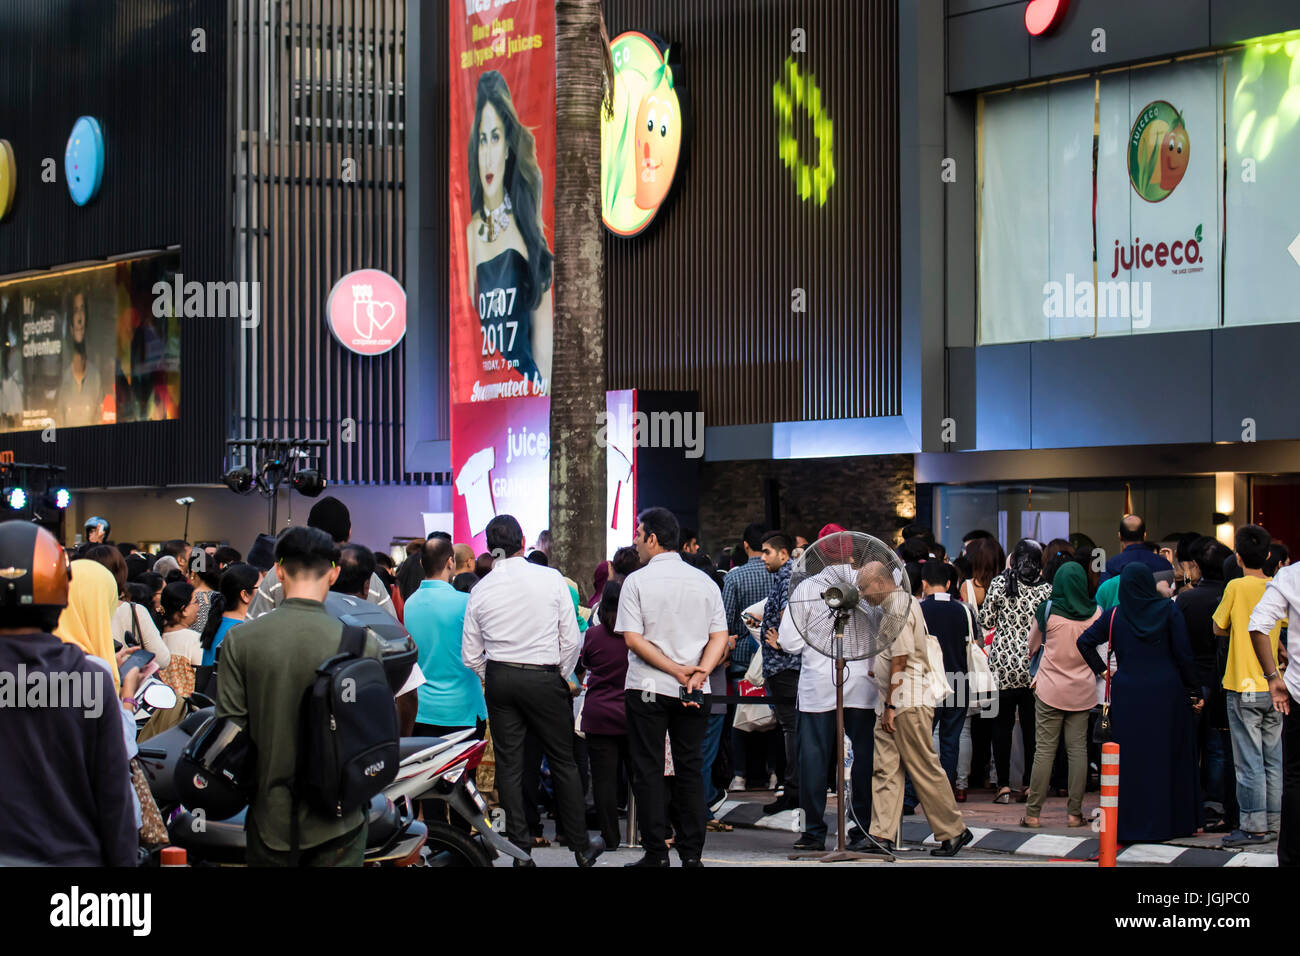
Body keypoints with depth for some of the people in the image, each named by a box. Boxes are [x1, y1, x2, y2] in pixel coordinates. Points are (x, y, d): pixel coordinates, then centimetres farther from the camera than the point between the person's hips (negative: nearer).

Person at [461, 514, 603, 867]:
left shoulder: (480, 590, 0)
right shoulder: (551, 579, -6)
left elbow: (471, 655, 4)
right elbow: (571, 639, -4)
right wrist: (561, 677, 9)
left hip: (499, 679, 2)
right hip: (544, 678, -2)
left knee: (509, 765, 7)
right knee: (563, 762, 8)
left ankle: (520, 850, 8)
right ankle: (580, 846, 14)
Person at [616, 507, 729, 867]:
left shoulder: (637, 581, -5)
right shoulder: (704, 581, 6)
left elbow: (633, 638, -12)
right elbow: (720, 638, 0)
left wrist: (676, 670, -12)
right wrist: (699, 672, -9)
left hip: (647, 688, -4)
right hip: (695, 692, 4)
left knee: (648, 770, 2)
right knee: (690, 769, 8)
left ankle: (656, 853, 0)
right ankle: (692, 854, 8)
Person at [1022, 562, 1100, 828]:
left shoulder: (1048, 609, -7)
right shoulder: (1095, 612, -2)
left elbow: (1032, 645, 8)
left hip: (1050, 689, -2)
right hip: (1083, 690, 2)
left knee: (1044, 749, 0)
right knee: (1078, 748, 5)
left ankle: (1033, 812, 1)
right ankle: (1074, 813, 6)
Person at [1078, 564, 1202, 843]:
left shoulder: (1114, 615, 2)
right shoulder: (1167, 610, -3)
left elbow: (1084, 642, -1)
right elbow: (1183, 653, -6)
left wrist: (1103, 671, 5)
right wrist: (1194, 691, -1)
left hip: (1127, 694, 1)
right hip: (1166, 692, -1)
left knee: (1131, 758, 3)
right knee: (1167, 756, 8)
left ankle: (1132, 824, 3)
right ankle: (1171, 820, 12)